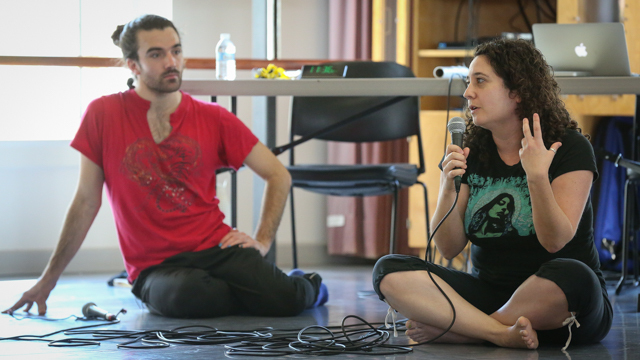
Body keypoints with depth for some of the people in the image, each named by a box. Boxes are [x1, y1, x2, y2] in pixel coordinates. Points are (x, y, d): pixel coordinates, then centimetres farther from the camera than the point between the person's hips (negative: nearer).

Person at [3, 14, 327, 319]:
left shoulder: (213, 118, 5)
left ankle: (304, 286, 14)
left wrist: (262, 241, -1)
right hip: (153, 268, -1)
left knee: (284, 301, -25)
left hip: (215, 245, 2)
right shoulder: (104, 114, 1)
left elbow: (278, 175, 11)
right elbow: (87, 201, 5)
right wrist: (48, 280, 4)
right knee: (186, 295, -38)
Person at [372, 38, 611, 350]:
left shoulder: (569, 147, -6)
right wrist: (447, 188, -13)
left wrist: (537, 177, -28)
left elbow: (555, 241, -15)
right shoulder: (472, 152, 6)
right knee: (389, 271, -16)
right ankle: (503, 333, -28)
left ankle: (460, 329, -20)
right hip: (488, 292, 4)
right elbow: (449, 248, 2)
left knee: (571, 277, -40)